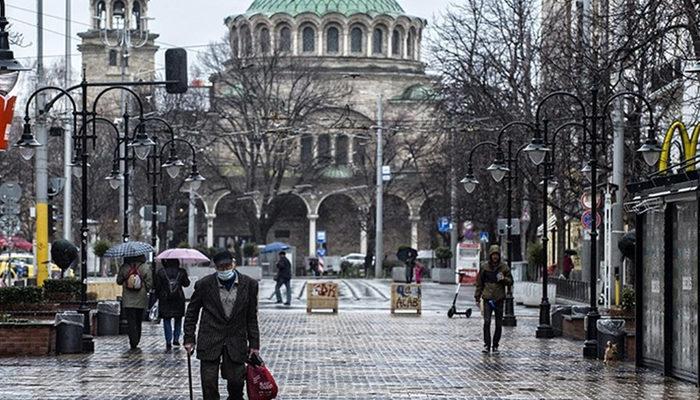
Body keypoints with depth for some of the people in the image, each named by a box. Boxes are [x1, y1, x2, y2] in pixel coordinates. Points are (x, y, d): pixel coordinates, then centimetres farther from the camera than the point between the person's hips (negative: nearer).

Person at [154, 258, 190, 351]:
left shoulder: (160, 272, -7)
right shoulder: (181, 272, -5)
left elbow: (157, 287, -4)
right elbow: (186, 283, 9)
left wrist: (158, 295, 13)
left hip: (165, 300, -1)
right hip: (179, 299, 1)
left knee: (167, 320, 4)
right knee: (178, 319, 18)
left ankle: (168, 342, -6)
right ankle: (176, 339, 17)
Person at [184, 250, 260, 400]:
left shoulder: (249, 284, -1)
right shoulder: (204, 284, -5)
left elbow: (252, 317, 5)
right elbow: (192, 313, 5)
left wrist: (254, 343, 5)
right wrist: (189, 339, 2)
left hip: (236, 342, 1)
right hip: (210, 341, -1)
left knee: (236, 381, 1)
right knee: (209, 383, -2)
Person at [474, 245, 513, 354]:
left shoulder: (504, 267, 4)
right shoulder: (484, 266, 3)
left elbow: (510, 281, 9)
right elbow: (479, 283, 9)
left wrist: (503, 279, -12)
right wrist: (477, 297, 6)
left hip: (499, 299, 1)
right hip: (487, 298, -1)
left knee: (499, 324, 4)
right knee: (487, 322, -13)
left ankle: (495, 346, 13)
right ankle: (486, 345, -7)